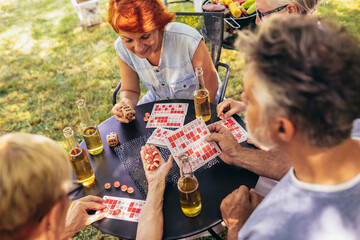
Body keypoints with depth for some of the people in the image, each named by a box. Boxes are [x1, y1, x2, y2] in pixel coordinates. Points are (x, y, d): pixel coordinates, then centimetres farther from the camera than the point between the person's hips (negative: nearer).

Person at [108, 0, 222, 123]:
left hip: (197, 104, -2)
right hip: (158, 99, 3)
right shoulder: (122, 47, -18)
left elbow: (209, 89, -19)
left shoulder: (188, 40, -32)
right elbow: (130, 90, -5)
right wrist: (126, 102, -26)